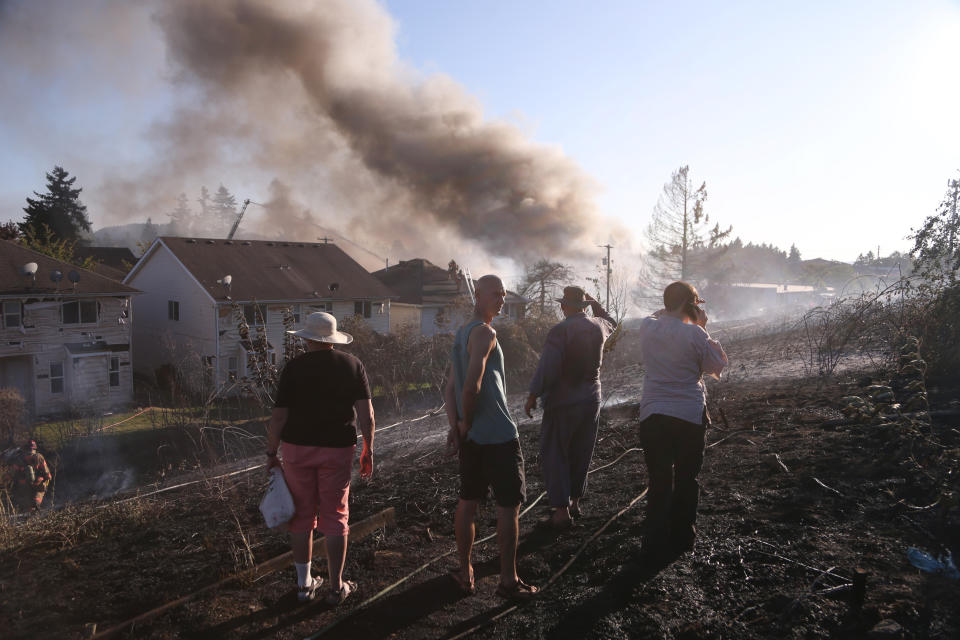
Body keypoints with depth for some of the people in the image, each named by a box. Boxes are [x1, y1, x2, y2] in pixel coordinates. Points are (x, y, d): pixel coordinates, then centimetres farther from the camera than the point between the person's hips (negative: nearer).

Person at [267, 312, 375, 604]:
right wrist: (368, 451, 3)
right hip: (337, 449, 0)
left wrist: (271, 453, 4)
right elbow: (366, 414, -5)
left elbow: (278, 416, -7)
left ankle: (305, 584, 23)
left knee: (303, 515, 12)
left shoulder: (294, 367, -6)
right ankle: (336, 586, 17)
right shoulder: (353, 365, -2)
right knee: (335, 517, 9)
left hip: (297, 448, 0)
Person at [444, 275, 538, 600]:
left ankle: (465, 574, 25)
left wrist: (456, 426, 4)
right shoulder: (484, 333, -15)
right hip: (499, 434, -9)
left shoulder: (461, 333, 14)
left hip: (471, 436, 9)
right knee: (508, 505, 2)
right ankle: (509, 581, 10)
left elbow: (451, 386, 11)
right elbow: (472, 385, -25)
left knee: (468, 502, 14)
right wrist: (465, 423, -11)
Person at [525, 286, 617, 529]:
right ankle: (575, 502, 27)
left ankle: (561, 511, 2)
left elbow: (547, 368, -19)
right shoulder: (598, 326, 2)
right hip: (591, 400, 6)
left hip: (562, 402, -6)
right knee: (580, 455, 17)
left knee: (554, 456, 3)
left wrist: (532, 396, -11)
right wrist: (595, 304, 23)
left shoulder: (560, 331, -17)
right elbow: (611, 324, 28)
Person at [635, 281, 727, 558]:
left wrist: (665, 312, 13)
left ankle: (655, 544, 13)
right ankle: (682, 539, 28)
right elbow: (717, 365, 0)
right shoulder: (694, 334, -14)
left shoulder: (647, 327, -2)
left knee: (659, 481, 11)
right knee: (686, 480, 16)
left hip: (652, 415, 2)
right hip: (690, 416, -2)